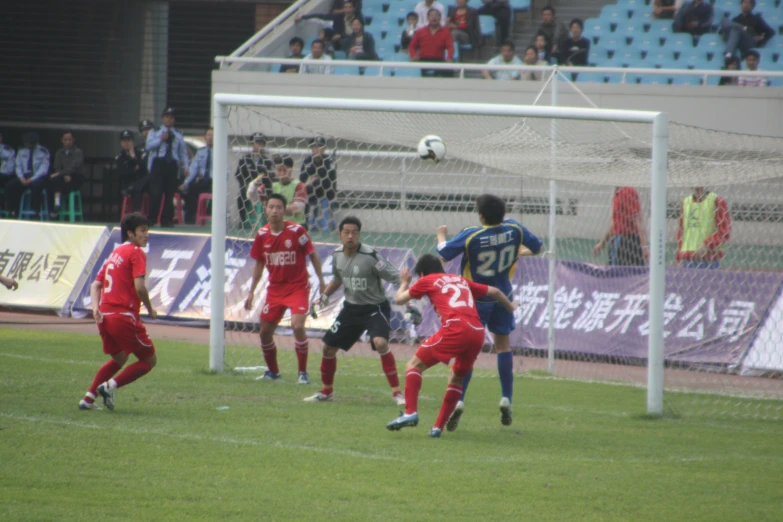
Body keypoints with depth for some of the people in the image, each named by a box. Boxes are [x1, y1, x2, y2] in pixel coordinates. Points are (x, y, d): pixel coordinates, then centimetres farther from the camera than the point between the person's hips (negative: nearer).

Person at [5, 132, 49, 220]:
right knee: (10, 185, -23)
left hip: (38, 177, -4)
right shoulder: (21, 152, 12)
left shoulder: (43, 152, -3)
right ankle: (12, 212, -19)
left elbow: (43, 169, -10)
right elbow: (18, 166, 9)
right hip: (24, 177, 4)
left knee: (36, 185, -40)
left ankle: (36, 212, -36)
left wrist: (31, 179, -21)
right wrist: (21, 178, -11)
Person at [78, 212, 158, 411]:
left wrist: (96, 307, 2)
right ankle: (111, 385, -9)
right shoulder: (136, 253, -5)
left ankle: (88, 398, 18)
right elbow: (139, 287, -17)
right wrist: (150, 309, -2)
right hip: (124, 316, -8)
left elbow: (96, 285, 16)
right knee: (149, 360, 5)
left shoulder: (115, 253, 21)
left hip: (104, 317, 8)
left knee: (118, 359, 27)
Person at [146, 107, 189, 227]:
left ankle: (166, 220, 6)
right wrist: (160, 139, -12)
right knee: (155, 193, -11)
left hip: (172, 165, 2)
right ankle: (151, 219, -7)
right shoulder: (155, 132, 12)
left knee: (169, 193, 1)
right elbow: (148, 146, -1)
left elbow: (183, 152, 17)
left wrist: (185, 166, 5)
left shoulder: (178, 135, 18)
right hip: (158, 164, -2)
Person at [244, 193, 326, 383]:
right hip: (275, 287, 5)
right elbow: (259, 264, 12)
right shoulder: (262, 234, 0)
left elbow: (313, 255, -4)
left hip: (298, 287, -5)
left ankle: (303, 373, -8)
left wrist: (321, 281, -7)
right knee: (265, 331, 5)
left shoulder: (296, 231, -14)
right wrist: (251, 292, 12)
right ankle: (273, 371, 26)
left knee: (297, 326, -22)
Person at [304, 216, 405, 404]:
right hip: (351, 307, 7)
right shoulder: (337, 255, -1)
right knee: (328, 346, 8)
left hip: (375, 308, -7)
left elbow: (395, 277, -21)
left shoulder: (370, 256, -21)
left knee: (380, 343, -30)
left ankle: (397, 392, -22)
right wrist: (324, 296, 14)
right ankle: (327, 391, 32)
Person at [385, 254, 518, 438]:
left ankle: (410, 412, -14)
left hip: (455, 328, -5)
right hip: (478, 332, 5)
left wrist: (404, 283, 45)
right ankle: (438, 427, 18)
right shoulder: (462, 281, 30)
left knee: (414, 365, 4)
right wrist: (510, 306, 57)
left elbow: (399, 299, 24)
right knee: (456, 378, 23)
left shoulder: (427, 281, 16)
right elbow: (494, 292, 38)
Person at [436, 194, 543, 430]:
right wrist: (520, 252, 27)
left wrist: (441, 235, 6)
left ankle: (458, 401, -12)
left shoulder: (471, 236, -20)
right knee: (503, 344, 16)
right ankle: (506, 399, 13)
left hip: (476, 299, -3)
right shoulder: (514, 229, -9)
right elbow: (537, 247, 6)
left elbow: (443, 254, -15)